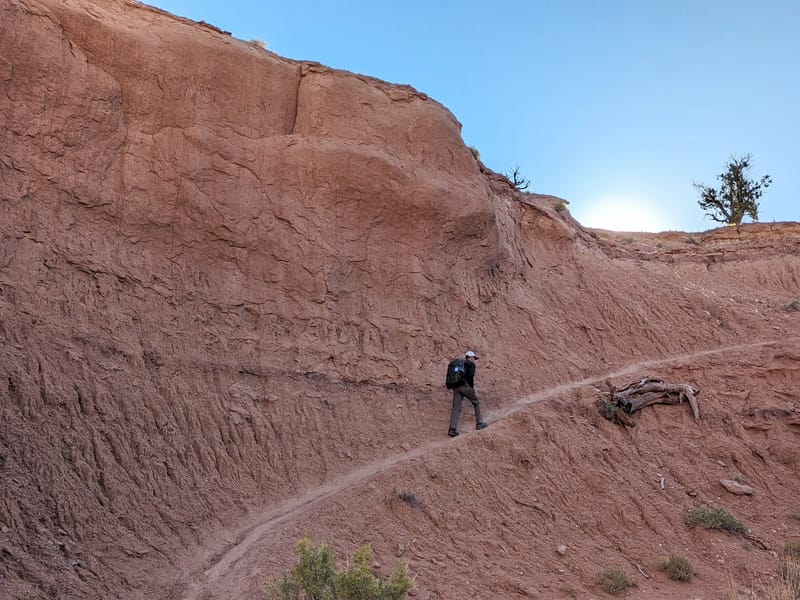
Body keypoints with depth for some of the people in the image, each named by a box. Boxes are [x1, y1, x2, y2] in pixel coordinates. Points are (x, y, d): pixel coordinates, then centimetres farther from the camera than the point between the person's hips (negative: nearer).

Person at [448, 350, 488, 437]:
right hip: (465, 386, -6)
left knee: (456, 408, 0)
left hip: (456, 387, 6)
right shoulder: (471, 364, 6)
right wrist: (472, 387, -2)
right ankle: (479, 423, 15)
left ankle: (452, 429, -11)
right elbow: (470, 375, -11)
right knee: (476, 402, 14)